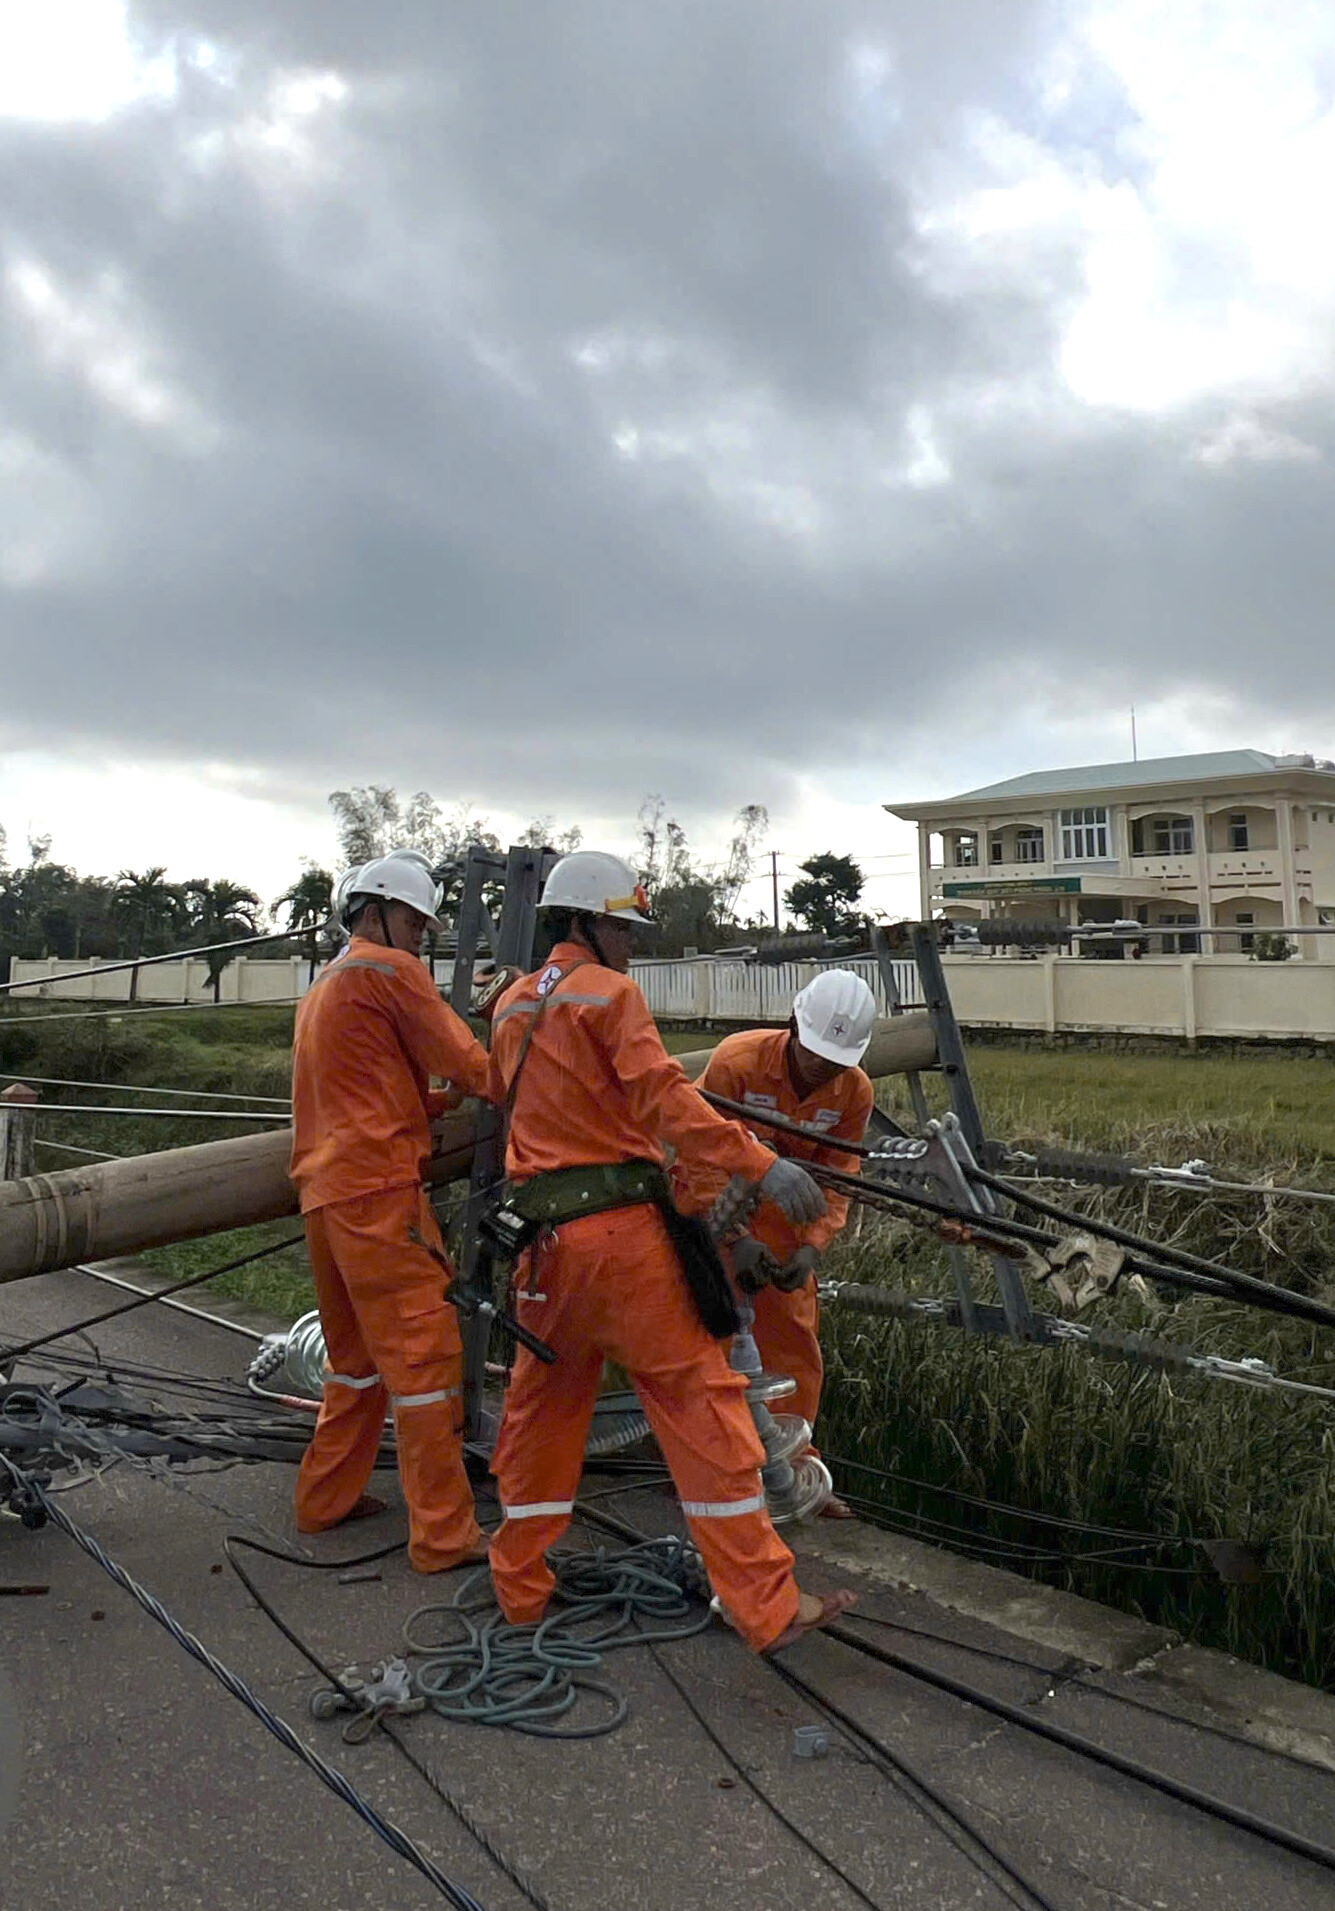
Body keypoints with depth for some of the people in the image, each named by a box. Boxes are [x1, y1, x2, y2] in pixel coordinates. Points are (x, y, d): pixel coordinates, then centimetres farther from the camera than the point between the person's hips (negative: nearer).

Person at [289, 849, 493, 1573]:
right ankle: (444, 1535, -1)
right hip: (378, 1190, -10)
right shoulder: (391, 970, -7)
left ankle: (326, 1499, 30)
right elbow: (467, 1065, -6)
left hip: (325, 1192, 10)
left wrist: (445, 1099, 13)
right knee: (424, 1356, -5)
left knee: (359, 1354, 20)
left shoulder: (322, 986, 22)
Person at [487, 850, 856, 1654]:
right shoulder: (609, 992, -7)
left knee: (544, 1406, 19)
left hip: (547, 1236, 7)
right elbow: (665, 1097, -19)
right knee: (702, 1405, -1)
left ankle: (521, 1586, 30)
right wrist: (762, 1164, -23)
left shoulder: (512, 1006, 15)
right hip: (625, 1228, -7)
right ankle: (769, 1608, 4)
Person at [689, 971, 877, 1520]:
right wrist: (737, 1239, -33)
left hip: (777, 1210, 4)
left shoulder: (854, 1092, -16)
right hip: (707, 1198, -4)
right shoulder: (735, 1060, -29)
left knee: (794, 1336, 5)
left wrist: (812, 1248, -25)